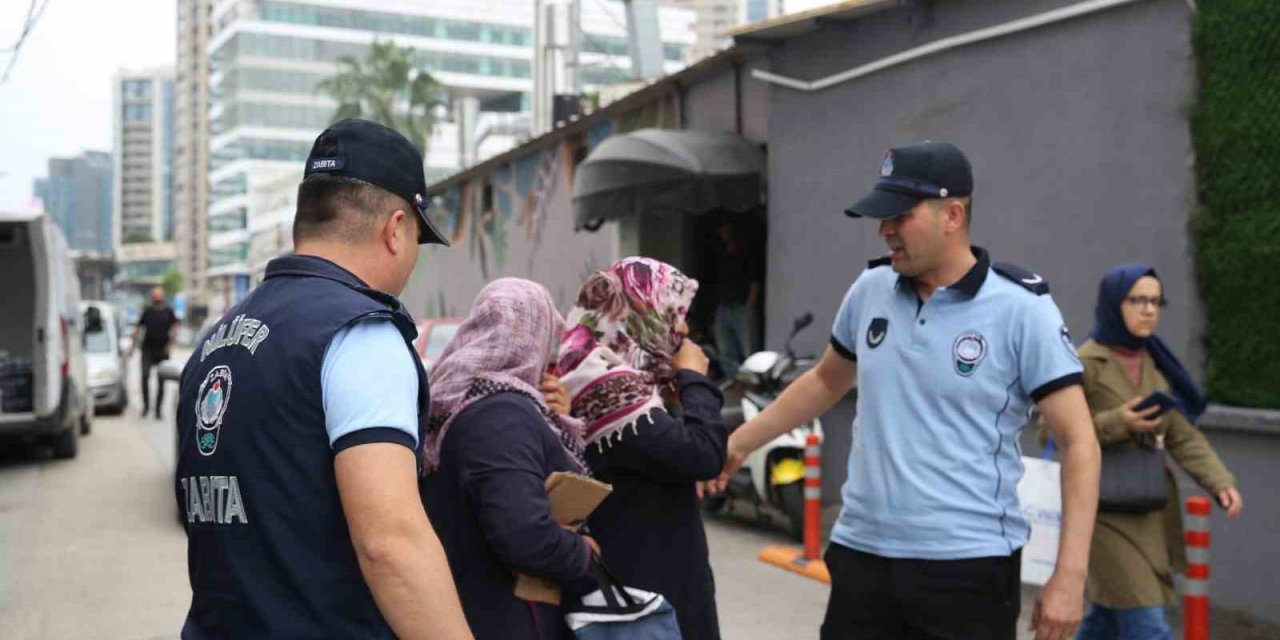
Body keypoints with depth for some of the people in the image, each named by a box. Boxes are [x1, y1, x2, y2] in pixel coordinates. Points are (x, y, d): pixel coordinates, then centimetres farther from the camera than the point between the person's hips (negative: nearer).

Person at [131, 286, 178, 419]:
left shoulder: (169, 312, 4)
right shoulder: (147, 312, 9)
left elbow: (175, 329, 0)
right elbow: (138, 329, 13)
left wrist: (169, 345, -10)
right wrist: (133, 346, 8)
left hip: (162, 351, -1)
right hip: (147, 350, 1)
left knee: (161, 381, 3)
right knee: (145, 376, -11)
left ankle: (158, 409, 11)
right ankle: (146, 405, 2)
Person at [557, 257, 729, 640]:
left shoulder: (609, 373, 10)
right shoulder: (608, 386, -22)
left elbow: (674, 452, 14)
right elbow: (700, 455, -29)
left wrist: (680, 380, 0)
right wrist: (693, 378, -14)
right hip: (638, 579, -10)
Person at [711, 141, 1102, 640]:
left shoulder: (1020, 309, -10)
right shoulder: (871, 289, 4)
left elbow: (1078, 442, -9)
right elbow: (827, 381, 20)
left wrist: (1069, 576, -15)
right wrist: (740, 442, 19)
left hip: (969, 565, -4)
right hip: (862, 554, 5)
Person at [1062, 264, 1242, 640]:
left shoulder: (1157, 363, 8)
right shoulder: (1084, 363, -11)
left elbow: (1183, 436, 6)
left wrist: (1219, 481, -8)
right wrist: (1116, 423, -21)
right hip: (1108, 509, -6)